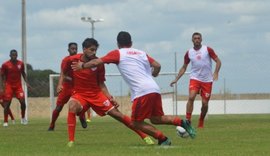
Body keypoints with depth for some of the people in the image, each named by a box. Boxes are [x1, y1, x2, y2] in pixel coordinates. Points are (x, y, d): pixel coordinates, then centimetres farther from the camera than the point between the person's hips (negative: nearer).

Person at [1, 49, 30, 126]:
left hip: (18, 86, 2)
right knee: (7, 104, -5)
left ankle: (23, 118, 13)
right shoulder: (5, 65, -6)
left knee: (23, 102, -9)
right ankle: (5, 122, 2)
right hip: (9, 86, -2)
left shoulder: (21, 64, 2)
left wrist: (26, 82, 6)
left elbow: (23, 73, 15)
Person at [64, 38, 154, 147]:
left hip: (96, 94, 1)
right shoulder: (72, 60, -11)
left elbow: (101, 84, 2)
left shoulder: (99, 64, -7)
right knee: (72, 107, -35)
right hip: (79, 94, -1)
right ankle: (71, 141, -28)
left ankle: (144, 136, 5)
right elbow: (64, 73, 10)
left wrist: (110, 98, -8)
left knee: (116, 113, -4)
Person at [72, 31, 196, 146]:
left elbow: (97, 62, 7)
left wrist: (82, 65, 25)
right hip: (155, 89, 6)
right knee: (156, 119, 19)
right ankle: (181, 122, -2)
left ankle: (163, 139, -6)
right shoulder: (141, 53, 22)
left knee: (137, 123, 4)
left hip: (142, 92, -6)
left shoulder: (117, 53, 8)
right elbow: (157, 66, 16)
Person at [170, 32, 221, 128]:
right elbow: (184, 67, 15)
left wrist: (216, 73, -17)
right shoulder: (189, 53, 6)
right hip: (195, 79, 1)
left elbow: (218, 61, -1)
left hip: (207, 80, -1)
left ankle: (201, 121, 23)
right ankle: (188, 120, -22)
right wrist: (176, 79, 7)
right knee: (191, 97, -23)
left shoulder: (208, 50, -1)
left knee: (205, 103, 0)